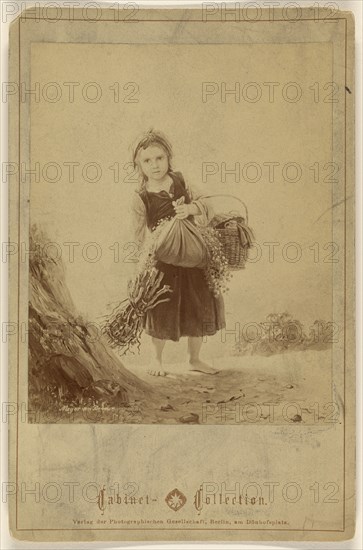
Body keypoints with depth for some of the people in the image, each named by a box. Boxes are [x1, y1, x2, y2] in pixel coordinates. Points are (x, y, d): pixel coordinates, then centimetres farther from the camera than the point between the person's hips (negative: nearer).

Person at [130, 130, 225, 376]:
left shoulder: (180, 182, 1)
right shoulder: (141, 198, -9)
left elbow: (208, 209, 0)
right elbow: (142, 236, -7)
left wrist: (191, 209, -19)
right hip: (163, 260, -4)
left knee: (199, 309, 11)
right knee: (163, 312, 6)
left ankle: (195, 358, 30)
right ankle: (157, 358, 30)